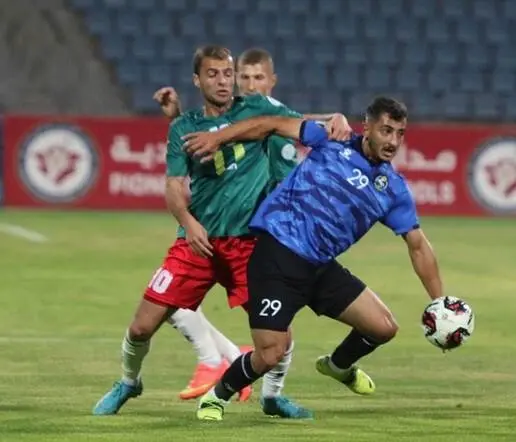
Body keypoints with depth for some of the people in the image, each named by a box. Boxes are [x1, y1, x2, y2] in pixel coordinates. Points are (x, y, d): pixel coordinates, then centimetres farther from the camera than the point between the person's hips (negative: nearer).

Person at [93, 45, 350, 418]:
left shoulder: (256, 108, 2)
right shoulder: (184, 128, 4)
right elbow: (174, 184, -3)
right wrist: (188, 221, -21)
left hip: (248, 242, 0)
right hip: (198, 240, 0)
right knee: (143, 327, -2)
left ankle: (273, 395, 17)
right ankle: (129, 382, 29)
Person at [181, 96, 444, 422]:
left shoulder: (394, 189, 6)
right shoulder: (333, 141, -4)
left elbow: (418, 246, 11)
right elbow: (272, 125, -1)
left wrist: (440, 303, 8)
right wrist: (218, 137, -10)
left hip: (321, 268, 5)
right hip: (278, 255, -5)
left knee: (384, 327, 0)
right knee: (270, 356, -13)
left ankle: (339, 365, 33)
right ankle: (217, 396, 17)